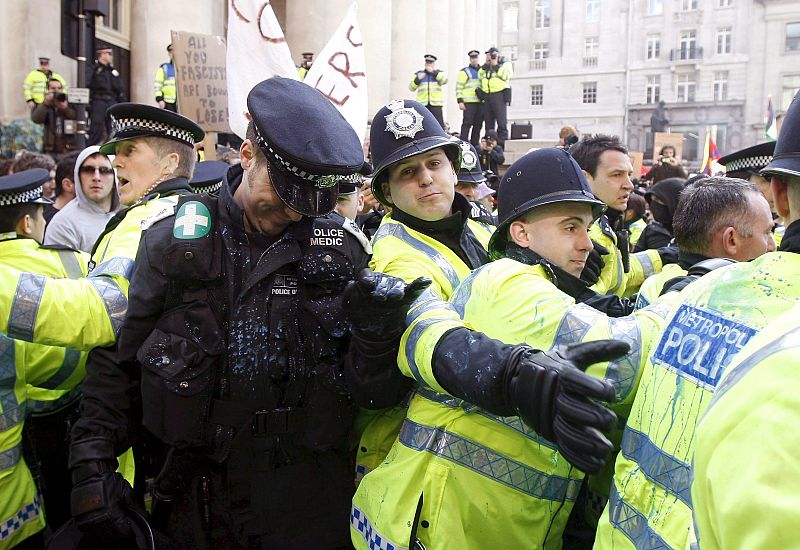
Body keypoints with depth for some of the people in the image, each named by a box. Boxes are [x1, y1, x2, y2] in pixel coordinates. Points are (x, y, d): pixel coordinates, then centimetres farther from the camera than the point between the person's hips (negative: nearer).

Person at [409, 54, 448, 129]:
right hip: (422, 104, 2)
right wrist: (418, 79, -10)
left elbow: (444, 80, -12)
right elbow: (411, 88, 7)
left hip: (436, 104, -2)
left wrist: (433, 72, -18)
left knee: (439, 124, -8)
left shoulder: (439, 73, 11)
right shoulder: (418, 74, 15)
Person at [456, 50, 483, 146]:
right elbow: (458, 87, -2)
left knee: (478, 124, 6)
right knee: (467, 123, -11)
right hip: (469, 102, -5)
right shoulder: (464, 71, 4)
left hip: (480, 102, 6)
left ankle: (474, 144, 13)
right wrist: (460, 101, -11)